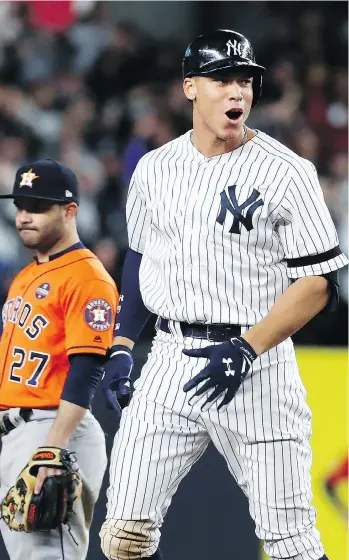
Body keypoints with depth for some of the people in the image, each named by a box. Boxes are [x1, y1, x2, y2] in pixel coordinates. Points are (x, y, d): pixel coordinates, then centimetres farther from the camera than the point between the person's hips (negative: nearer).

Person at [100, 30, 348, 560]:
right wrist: (122, 346, 11)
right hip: (172, 360, 4)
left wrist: (246, 350, -19)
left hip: (257, 366, -4)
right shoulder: (155, 169, 9)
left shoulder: (286, 173, -7)